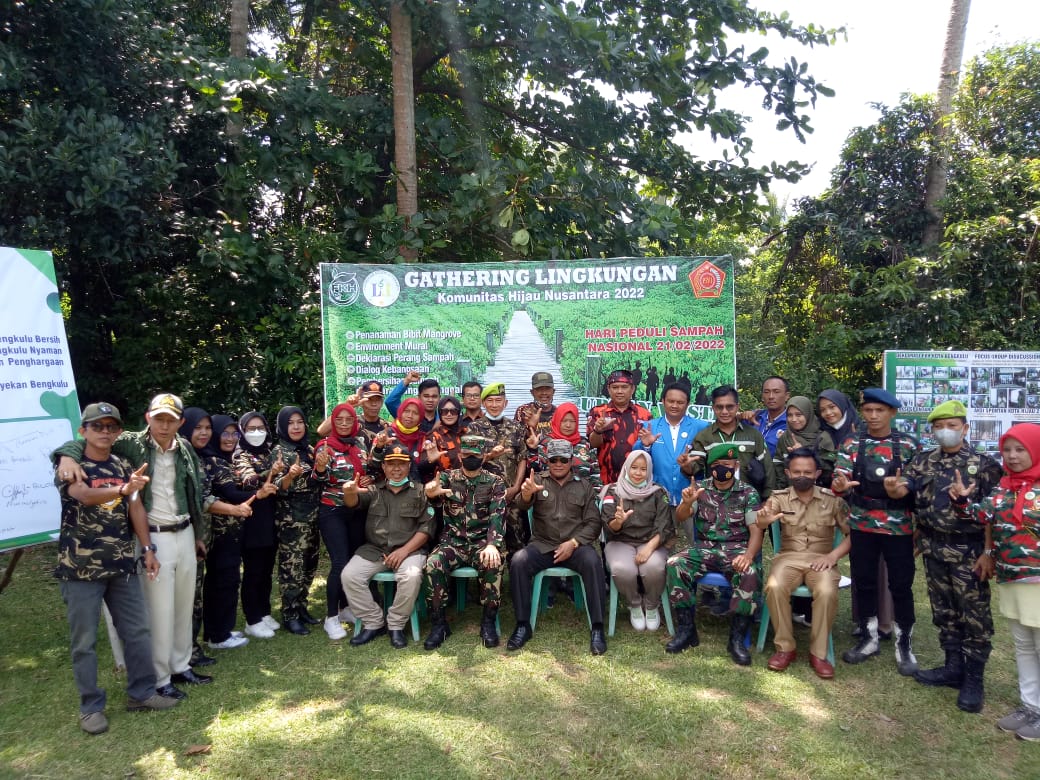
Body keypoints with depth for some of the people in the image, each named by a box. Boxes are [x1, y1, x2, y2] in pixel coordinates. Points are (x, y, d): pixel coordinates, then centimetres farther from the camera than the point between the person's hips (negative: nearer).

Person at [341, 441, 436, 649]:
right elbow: (354, 501, -9)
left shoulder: (419, 492, 7)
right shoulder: (374, 491, 12)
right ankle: (373, 623, -2)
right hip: (373, 550, 2)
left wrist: (405, 550, -13)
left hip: (409, 550, -2)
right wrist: (349, 492, -35)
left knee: (412, 576, -32)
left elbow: (427, 527, 0)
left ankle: (396, 625, -8)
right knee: (349, 576, -21)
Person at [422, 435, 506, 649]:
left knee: (493, 563, -33)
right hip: (453, 542, 1)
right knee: (433, 564, -29)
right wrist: (431, 492, -46)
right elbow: (434, 491, -19)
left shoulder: (495, 482, 2)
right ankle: (439, 623, -11)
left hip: (482, 542, -1)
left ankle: (489, 621, -14)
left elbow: (497, 516, -11)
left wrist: (492, 544, -30)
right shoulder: (448, 477, 5)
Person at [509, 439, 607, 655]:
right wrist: (525, 494, -35)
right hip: (542, 545, 0)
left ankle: (597, 628, -24)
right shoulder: (537, 481, 10)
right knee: (518, 562, -28)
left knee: (593, 562, -32)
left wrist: (573, 543, -13)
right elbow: (522, 506, -10)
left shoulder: (584, 486, 12)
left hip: (575, 545, 0)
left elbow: (593, 523, 5)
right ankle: (523, 626, -15)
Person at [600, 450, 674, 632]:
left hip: (651, 543, 0)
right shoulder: (613, 491, 6)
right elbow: (609, 529, -2)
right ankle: (634, 606, -1)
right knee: (622, 569, -34)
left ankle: (652, 606, -1)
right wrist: (618, 521, -27)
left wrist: (649, 547, -21)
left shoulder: (658, 493, 7)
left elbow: (665, 527, -3)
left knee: (654, 567, -34)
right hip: (621, 542, 0)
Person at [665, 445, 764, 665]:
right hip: (704, 548, 2)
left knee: (750, 573, -34)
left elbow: (756, 530, -4)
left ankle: (737, 638, -19)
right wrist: (687, 503, -28)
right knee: (674, 565, -25)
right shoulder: (700, 489, 6)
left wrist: (748, 555, -25)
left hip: (736, 549, -1)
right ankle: (687, 628, -13)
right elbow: (680, 518, -4)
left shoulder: (748, 493, 3)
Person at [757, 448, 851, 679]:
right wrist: (763, 521, -42)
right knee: (775, 587, -30)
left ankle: (818, 652, -12)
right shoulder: (779, 497, 1)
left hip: (821, 558, 0)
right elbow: (762, 521, -17)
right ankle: (785, 647, -11)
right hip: (788, 556, 0)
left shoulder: (832, 499, 2)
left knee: (827, 592, -31)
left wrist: (833, 555, -15)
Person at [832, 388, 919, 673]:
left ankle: (904, 643, 21)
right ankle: (868, 638, 25)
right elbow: (840, 480, -5)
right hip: (861, 524, 2)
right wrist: (840, 486, -27)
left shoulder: (908, 446, 0)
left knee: (901, 585, 5)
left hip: (899, 525, -1)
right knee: (864, 582, 10)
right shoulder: (851, 444, 2)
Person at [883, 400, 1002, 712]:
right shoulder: (923, 462, 8)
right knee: (944, 612, 14)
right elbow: (903, 490, -3)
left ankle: (973, 679, 14)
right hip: (933, 550, 4)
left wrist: (989, 552, -19)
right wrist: (892, 487, -25)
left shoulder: (985, 464, -4)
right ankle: (954, 667, 28)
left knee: (974, 615, 3)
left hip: (969, 552, -4)